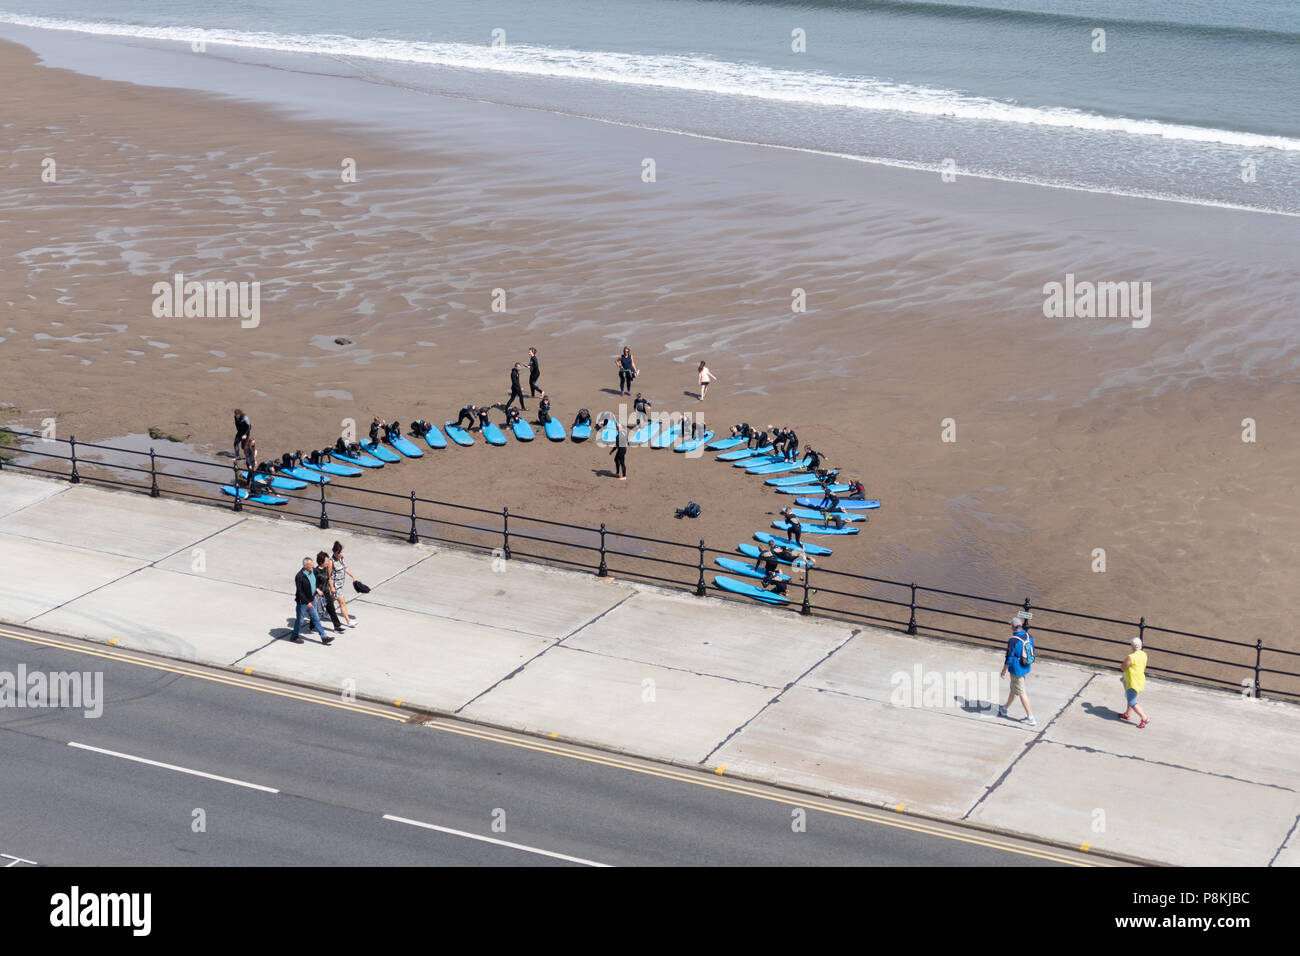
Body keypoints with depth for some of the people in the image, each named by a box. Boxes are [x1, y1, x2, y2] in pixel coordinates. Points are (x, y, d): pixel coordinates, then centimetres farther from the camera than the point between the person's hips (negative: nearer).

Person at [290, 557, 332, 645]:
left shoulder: (313, 571, -4)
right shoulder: (299, 576, -25)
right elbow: (299, 592, -22)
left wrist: (317, 590, 8)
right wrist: (307, 602, -22)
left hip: (311, 601, 7)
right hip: (302, 602, -7)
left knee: (316, 619, 14)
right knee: (299, 620, 10)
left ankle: (324, 637, 18)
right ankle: (294, 636, 30)